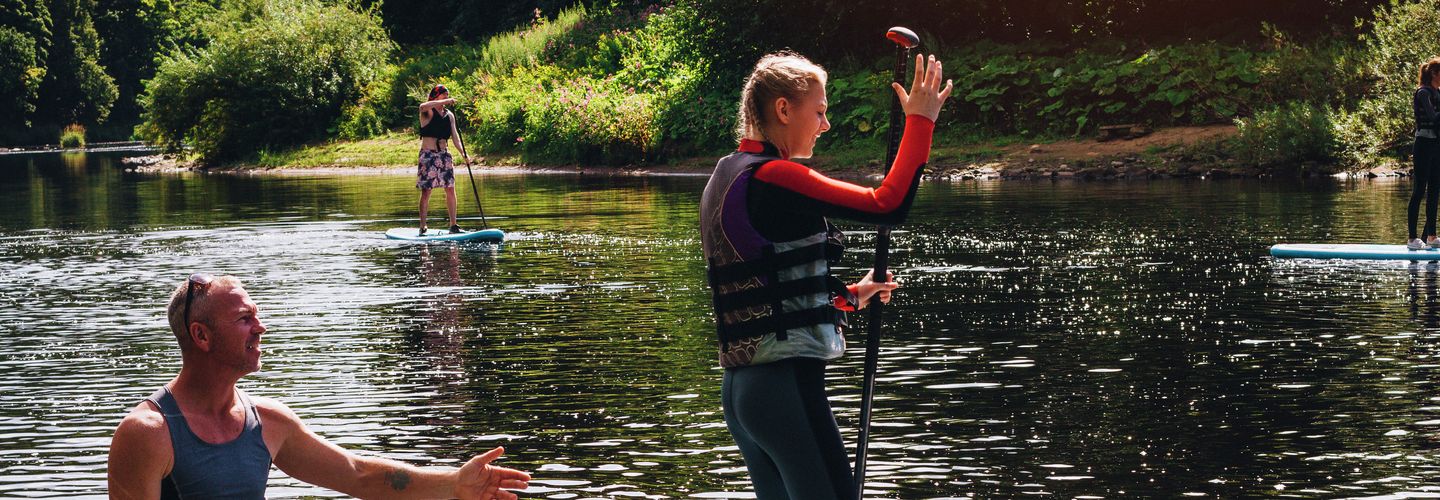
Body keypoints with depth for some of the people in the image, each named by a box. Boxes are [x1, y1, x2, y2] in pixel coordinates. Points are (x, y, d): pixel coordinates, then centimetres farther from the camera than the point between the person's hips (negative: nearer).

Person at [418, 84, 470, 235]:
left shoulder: (449, 115, 13)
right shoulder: (428, 112, -5)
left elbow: (454, 135, 9)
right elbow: (423, 106, -30)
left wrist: (463, 153, -4)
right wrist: (444, 102, -27)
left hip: (444, 154, 6)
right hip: (428, 154, -6)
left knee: (450, 189, 3)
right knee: (426, 191, -6)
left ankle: (453, 225, 7)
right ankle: (422, 227, -5)